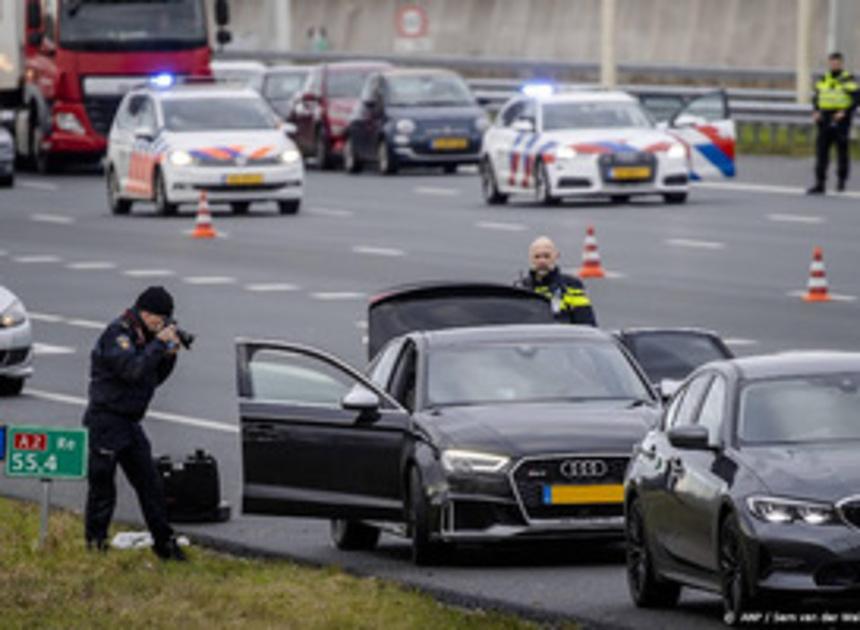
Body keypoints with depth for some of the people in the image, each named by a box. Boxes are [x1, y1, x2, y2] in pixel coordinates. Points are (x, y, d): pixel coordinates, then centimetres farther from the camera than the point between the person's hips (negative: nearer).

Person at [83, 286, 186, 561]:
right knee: (102, 487, -2)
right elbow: (132, 369, -29)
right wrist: (159, 344, -21)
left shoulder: (144, 336, 11)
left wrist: (169, 354, 1)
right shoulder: (117, 334, -15)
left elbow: (154, 378, 18)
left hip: (130, 424, 9)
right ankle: (95, 546, 7)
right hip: (106, 422, -9)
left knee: (150, 484, 8)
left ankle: (164, 543, 13)